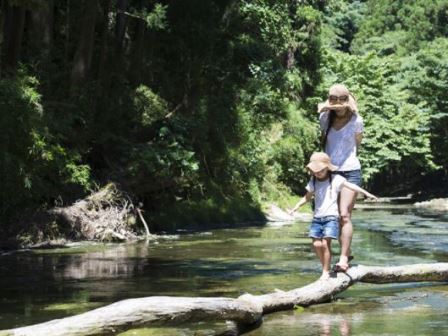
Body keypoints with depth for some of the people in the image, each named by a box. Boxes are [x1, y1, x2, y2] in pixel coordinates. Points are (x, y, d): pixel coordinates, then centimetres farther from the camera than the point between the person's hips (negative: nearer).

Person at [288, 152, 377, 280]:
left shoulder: (336, 179, -2)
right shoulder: (313, 182, 10)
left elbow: (351, 186, -5)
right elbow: (307, 197, 20)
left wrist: (366, 193, -14)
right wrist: (296, 207, 10)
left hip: (331, 217, -4)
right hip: (317, 217, 4)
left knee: (325, 243, -15)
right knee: (316, 244, -7)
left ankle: (325, 272, -5)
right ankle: (325, 268, 12)